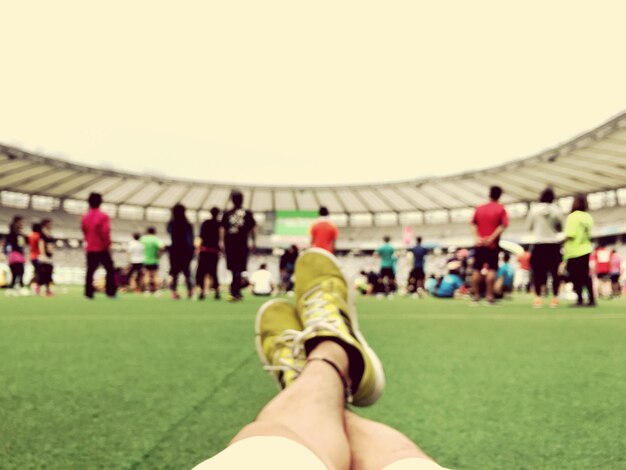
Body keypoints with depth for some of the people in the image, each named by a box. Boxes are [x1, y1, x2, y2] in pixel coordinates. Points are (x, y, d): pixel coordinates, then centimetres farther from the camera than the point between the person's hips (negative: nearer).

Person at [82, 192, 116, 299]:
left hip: (90, 248, 5)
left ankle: (88, 293, 1)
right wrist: (107, 244, -6)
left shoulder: (85, 217, 8)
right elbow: (105, 232, -16)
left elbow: (84, 232, 13)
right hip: (102, 248, -5)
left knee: (90, 271, 6)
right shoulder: (103, 216, -10)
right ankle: (110, 292, -2)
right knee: (110, 270, 3)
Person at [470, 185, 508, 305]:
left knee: (477, 270, 7)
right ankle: (489, 295, -7)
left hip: (479, 243, 3)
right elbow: (503, 226, -13)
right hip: (492, 244, -3)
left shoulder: (479, 208, 8)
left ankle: (476, 295, 9)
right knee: (491, 269, -2)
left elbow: (473, 224, 2)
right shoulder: (500, 209, -3)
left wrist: (477, 237, -6)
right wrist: (492, 238, -15)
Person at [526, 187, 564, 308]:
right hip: (554, 244, 1)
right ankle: (555, 297, 7)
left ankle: (538, 297, -1)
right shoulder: (557, 210, -2)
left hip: (539, 244, -1)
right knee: (555, 271, 7)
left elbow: (529, 226, 3)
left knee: (537, 271, 4)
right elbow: (560, 228, 4)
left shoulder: (534, 209, -4)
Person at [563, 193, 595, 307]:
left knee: (576, 277, -1)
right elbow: (589, 234, 12)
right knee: (585, 276, 13)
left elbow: (569, 236, -20)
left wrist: (563, 244, -3)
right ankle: (591, 299, 13)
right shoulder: (588, 217, 8)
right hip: (585, 250, 7)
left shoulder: (573, 216, -14)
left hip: (574, 252, -7)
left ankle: (580, 300, -3)